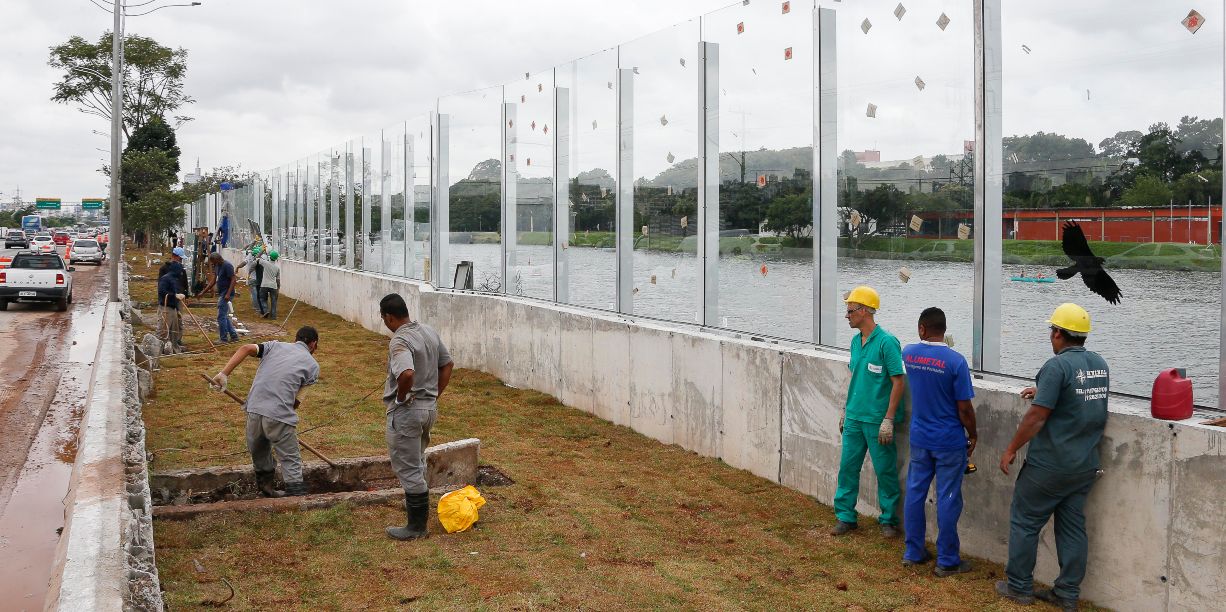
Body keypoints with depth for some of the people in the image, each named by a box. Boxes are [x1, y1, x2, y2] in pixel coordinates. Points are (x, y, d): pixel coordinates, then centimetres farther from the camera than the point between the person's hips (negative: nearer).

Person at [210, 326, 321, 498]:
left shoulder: (276, 345, 20)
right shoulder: (313, 366, 13)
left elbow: (246, 348, 3)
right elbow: (296, 400, 11)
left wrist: (224, 373, -1)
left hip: (254, 410, 3)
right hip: (280, 416, -3)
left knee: (258, 453, 25)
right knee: (291, 459, 6)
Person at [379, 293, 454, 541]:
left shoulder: (399, 341, -22)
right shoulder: (429, 331, 5)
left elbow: (407, 374, -39)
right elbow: (447, 364, 14)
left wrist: (401, 397, -21)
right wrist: (435, 394, 15)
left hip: (406, 411, -9)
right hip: (430, 407, 9)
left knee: (408, 468, 2)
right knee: (418, 461, 27)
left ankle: (417, 526, 8)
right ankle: (419, 505, 44)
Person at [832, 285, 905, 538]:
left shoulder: (887, 342, -15)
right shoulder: (856, 341, 8)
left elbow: (898, 382, -15)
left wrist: (888, 420, -18)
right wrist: (846, 410, 20)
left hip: (877, 420, -7)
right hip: (854, 418, 7)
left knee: (885, 471, 5)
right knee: (848, 467, 9)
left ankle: (888, 520, 17)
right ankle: (845, 516, 20)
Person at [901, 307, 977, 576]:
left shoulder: (908, 353, -3)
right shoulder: (955, 361, -17)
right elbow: (964, 408, -13)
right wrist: (973, 435, 0)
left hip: (919, 439, 5)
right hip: (950, 441, -4)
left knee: (915, 493, 13)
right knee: (947, 500, 3)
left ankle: (913, 552, 22)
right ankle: (946, 561, 11)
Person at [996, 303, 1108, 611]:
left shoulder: (1057, 366, -18)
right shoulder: (1100, 365, 6)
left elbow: (1036, 416, -20)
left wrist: (1011, 450, -11)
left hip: (1050, 466, -7)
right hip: (1086, 466, 7)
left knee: (1025, 522, 7)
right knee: (1073, 527, 12)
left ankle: (1019, 586, 15)